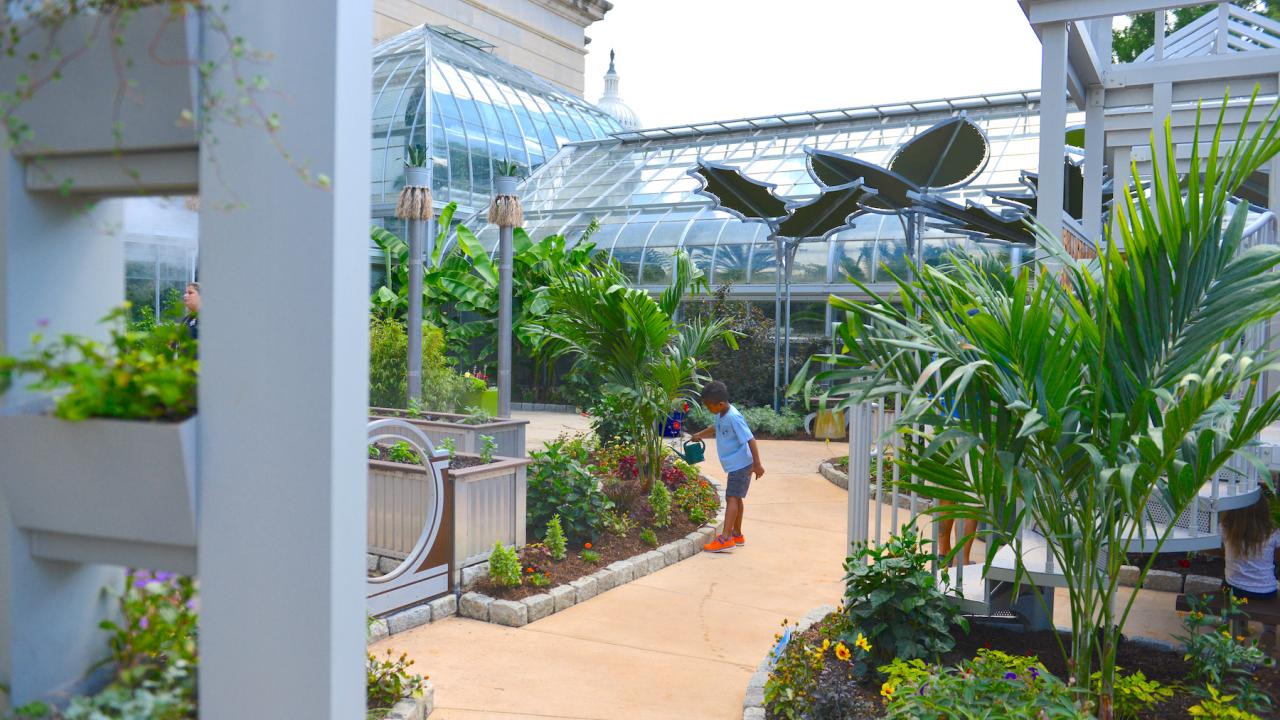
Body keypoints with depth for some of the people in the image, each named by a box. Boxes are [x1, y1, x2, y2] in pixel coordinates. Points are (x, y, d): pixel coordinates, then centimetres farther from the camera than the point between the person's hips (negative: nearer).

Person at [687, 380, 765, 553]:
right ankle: (737, 535, 27)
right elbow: (715, 428, 29)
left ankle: (725, 537, -19)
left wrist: (757, 464, -26)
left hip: (740, 464, -10)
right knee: (735, 498, 16)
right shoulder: (719, 415, 4)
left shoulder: (733, 417, -25)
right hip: (735, 465, 10)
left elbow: (750, 439, -26)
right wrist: (699, 435, 28)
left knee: (732, 497, -14)